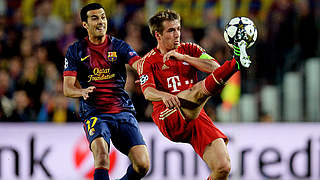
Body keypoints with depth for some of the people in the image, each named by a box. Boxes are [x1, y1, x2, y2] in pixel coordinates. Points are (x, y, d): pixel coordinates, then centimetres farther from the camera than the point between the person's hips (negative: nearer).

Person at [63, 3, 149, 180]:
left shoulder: (119, 46, 8)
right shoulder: (76, 51, 7)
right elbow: (67, 88, 2)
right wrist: (82, 92, -21)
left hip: (123, 112, 2)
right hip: (94, 114, -2)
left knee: (142, 165, -11)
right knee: (101, 152, -32)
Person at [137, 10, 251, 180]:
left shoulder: (189, 50, 19)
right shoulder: (148, 61, 8)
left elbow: (214, 67, 2)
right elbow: (148, 92, -10)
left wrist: (182, 57, -5)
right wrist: (164, 96, -34)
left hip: (196, 116, 4)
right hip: (169, 119, -4)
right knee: (199, 90, -35)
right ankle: (236, 62, -51)